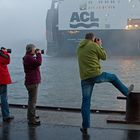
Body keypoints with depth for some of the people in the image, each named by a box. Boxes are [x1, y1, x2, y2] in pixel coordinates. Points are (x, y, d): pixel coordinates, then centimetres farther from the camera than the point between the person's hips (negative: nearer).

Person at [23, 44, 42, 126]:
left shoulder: (29, 57, 17)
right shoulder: (28, 57, -18)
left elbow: (36, 63, 21)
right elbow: (38, 63, -28)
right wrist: (39, 54, -17)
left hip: (33, 81, 12)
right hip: (32, 82, -12)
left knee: (32, 100, 23)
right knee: (33, 100, -8)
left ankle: (32, 115, 38)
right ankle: (31, 119, -4)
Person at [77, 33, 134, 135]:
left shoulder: (79, 48, 16)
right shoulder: (94, 45, -3)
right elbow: (104, 57, 7)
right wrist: (100, 45, 18)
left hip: (85, 78, 5)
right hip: (96, 74, -4)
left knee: (86, 101, 6)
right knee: (113, 77, 25)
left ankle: (85, 127, 5)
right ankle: (126, 91, 45)